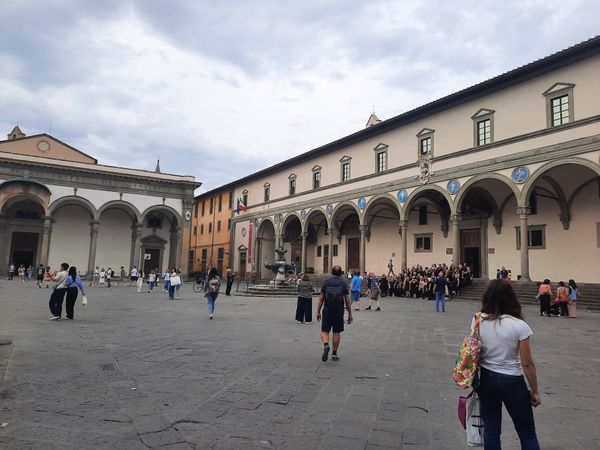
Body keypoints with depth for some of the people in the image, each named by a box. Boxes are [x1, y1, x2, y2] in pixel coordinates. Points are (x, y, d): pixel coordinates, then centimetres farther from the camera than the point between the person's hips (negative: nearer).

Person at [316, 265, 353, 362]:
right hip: (339, 312, 1)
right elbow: (347, 300, -1)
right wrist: (350, 314, 7)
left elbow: (321, 298, -1)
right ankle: (334, 354, 15)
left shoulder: (325, 282, 0)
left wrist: (318, 311, 5)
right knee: (337, 332, 10)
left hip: (327, 311, 0)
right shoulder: (343, 283, 0)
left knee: (324, 331, 8)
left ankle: (326, 345, -19)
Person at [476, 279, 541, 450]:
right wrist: (535, 391, 0)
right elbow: (527, 364, -13)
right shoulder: (519, 326, -18)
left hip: (485, 379, 3)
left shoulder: (478, 322, -7)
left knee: (491, 429, 16)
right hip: (512, 382, -3)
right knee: (527, 434, 15)